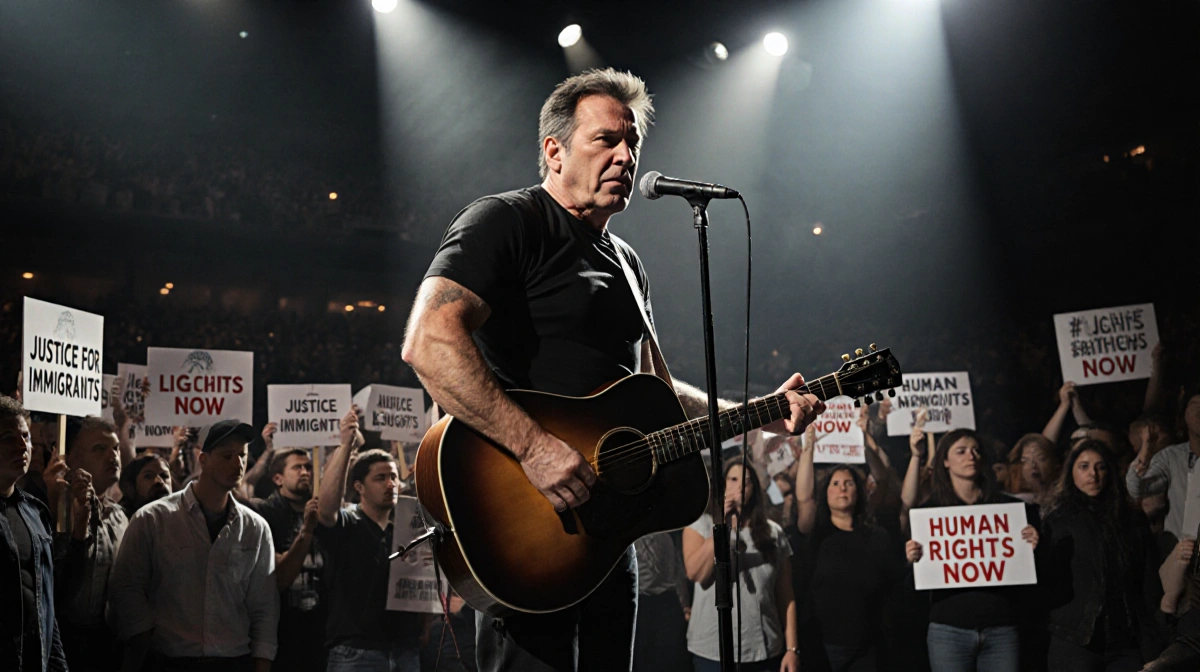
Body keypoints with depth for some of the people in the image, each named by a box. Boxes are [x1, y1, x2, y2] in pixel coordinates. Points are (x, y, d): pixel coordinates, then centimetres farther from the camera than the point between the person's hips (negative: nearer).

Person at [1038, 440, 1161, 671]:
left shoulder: (1134, 520, 12)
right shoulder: (1057, 520, 4)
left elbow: (1149, 583, 11)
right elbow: (1049, 585, 0)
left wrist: (1150, 644, 4)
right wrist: (1036, 551, -20)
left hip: (1127, 641, 2)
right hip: (1075, 641, -2)